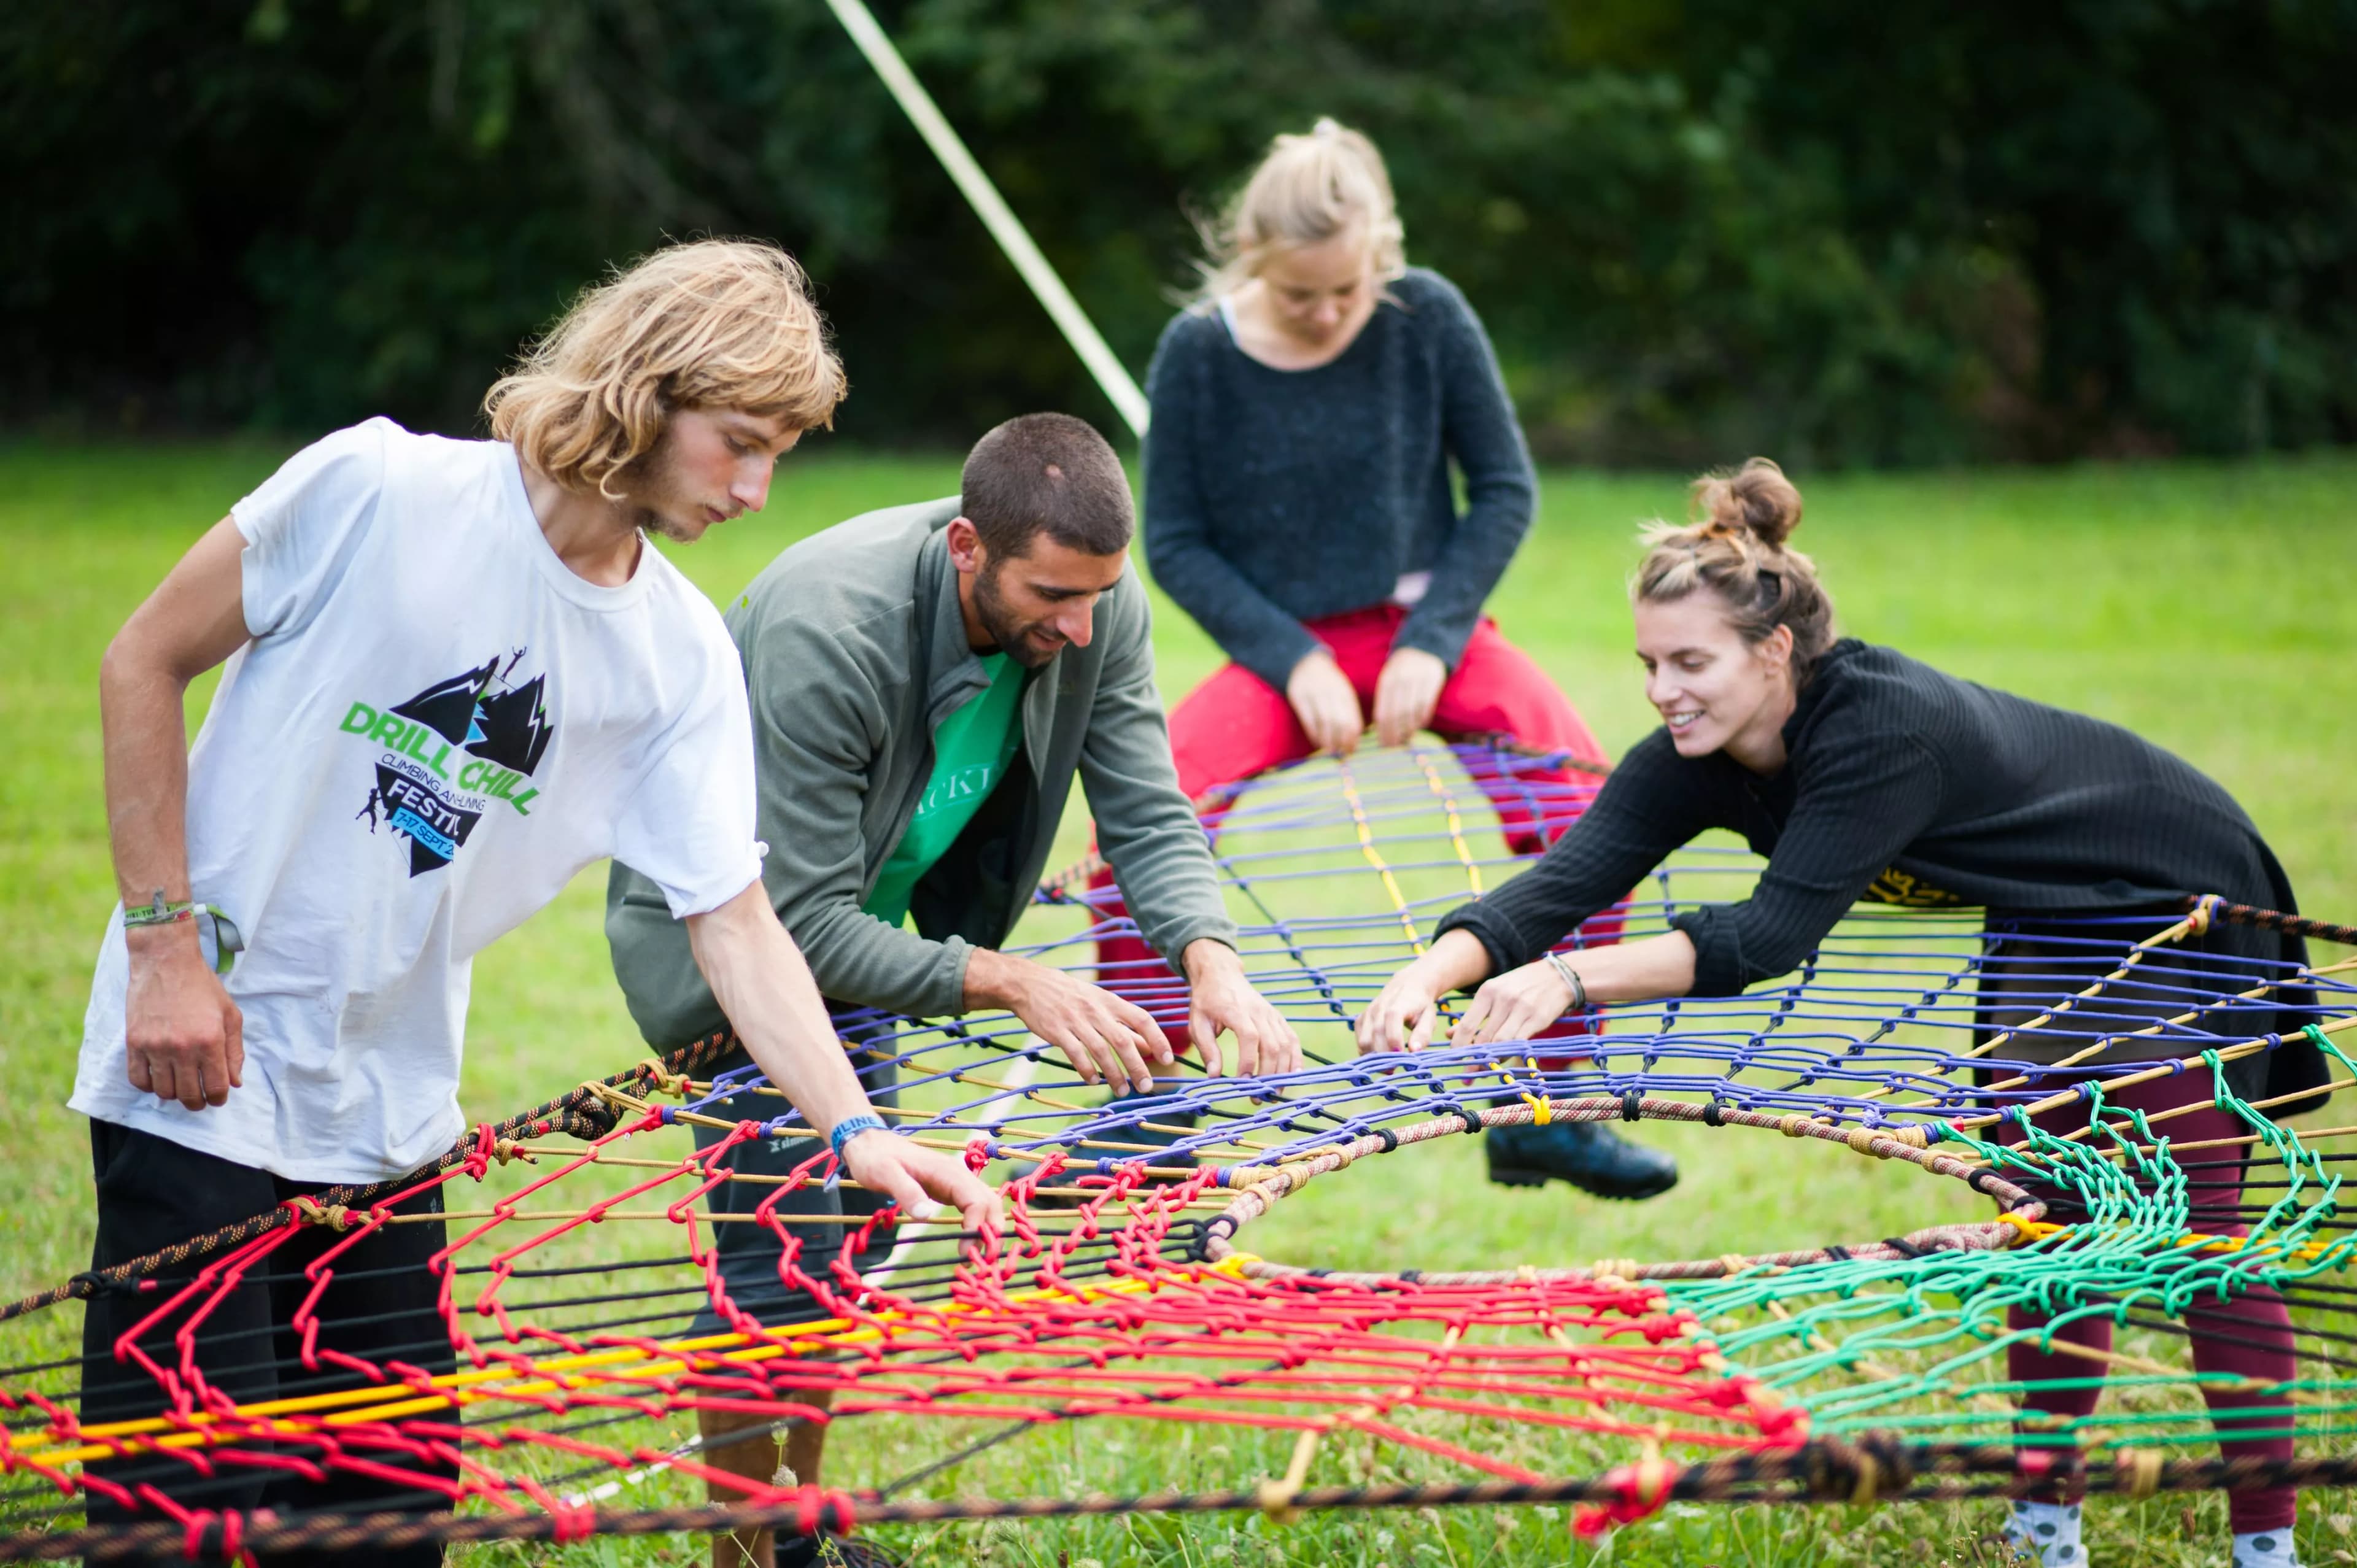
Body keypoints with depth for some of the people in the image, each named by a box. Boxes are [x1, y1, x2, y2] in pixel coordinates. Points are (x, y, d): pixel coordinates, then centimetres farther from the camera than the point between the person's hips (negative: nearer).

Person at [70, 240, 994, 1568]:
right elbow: (146, 665, -6)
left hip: (390, 1111, 5)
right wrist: (164, 944, -10)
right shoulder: (377, 489, -15)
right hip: (201, 1067, -5)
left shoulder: (684, 658, -1)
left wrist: (856, 1129, -16)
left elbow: (735, 924, -2)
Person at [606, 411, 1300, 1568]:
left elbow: (1147, 813, -16)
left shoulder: (1095, 607, -19)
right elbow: (802, 927, -34)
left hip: (852, 919, 7)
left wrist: (1213, 962, -36)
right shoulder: (824, 632, -38)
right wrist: (1011, 983, -42)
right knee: (783, 1247, -11)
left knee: (858, 1230, 11)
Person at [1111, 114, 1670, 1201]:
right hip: (1282, 647, 0)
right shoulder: (1198, 355, -8)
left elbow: (1505, 489, -1)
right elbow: (1175, 543, -2)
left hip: (1420, 629, 0)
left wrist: (1433, 638, -12)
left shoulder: (1427, 318, -7)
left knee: (1575, 790, -25)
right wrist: (1293, 661, -13)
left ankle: (1545, 1113, -14)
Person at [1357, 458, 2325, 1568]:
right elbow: (1563, 881, -26)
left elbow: (1774, 932, -44)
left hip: (2184, 905, -8)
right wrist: (1429, 976, -43)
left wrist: (1570, 979, -51)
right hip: (2046, 926, 8)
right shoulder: (1698, 757, -16)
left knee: (2193, 1226, -7)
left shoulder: (1886, 727, -39)